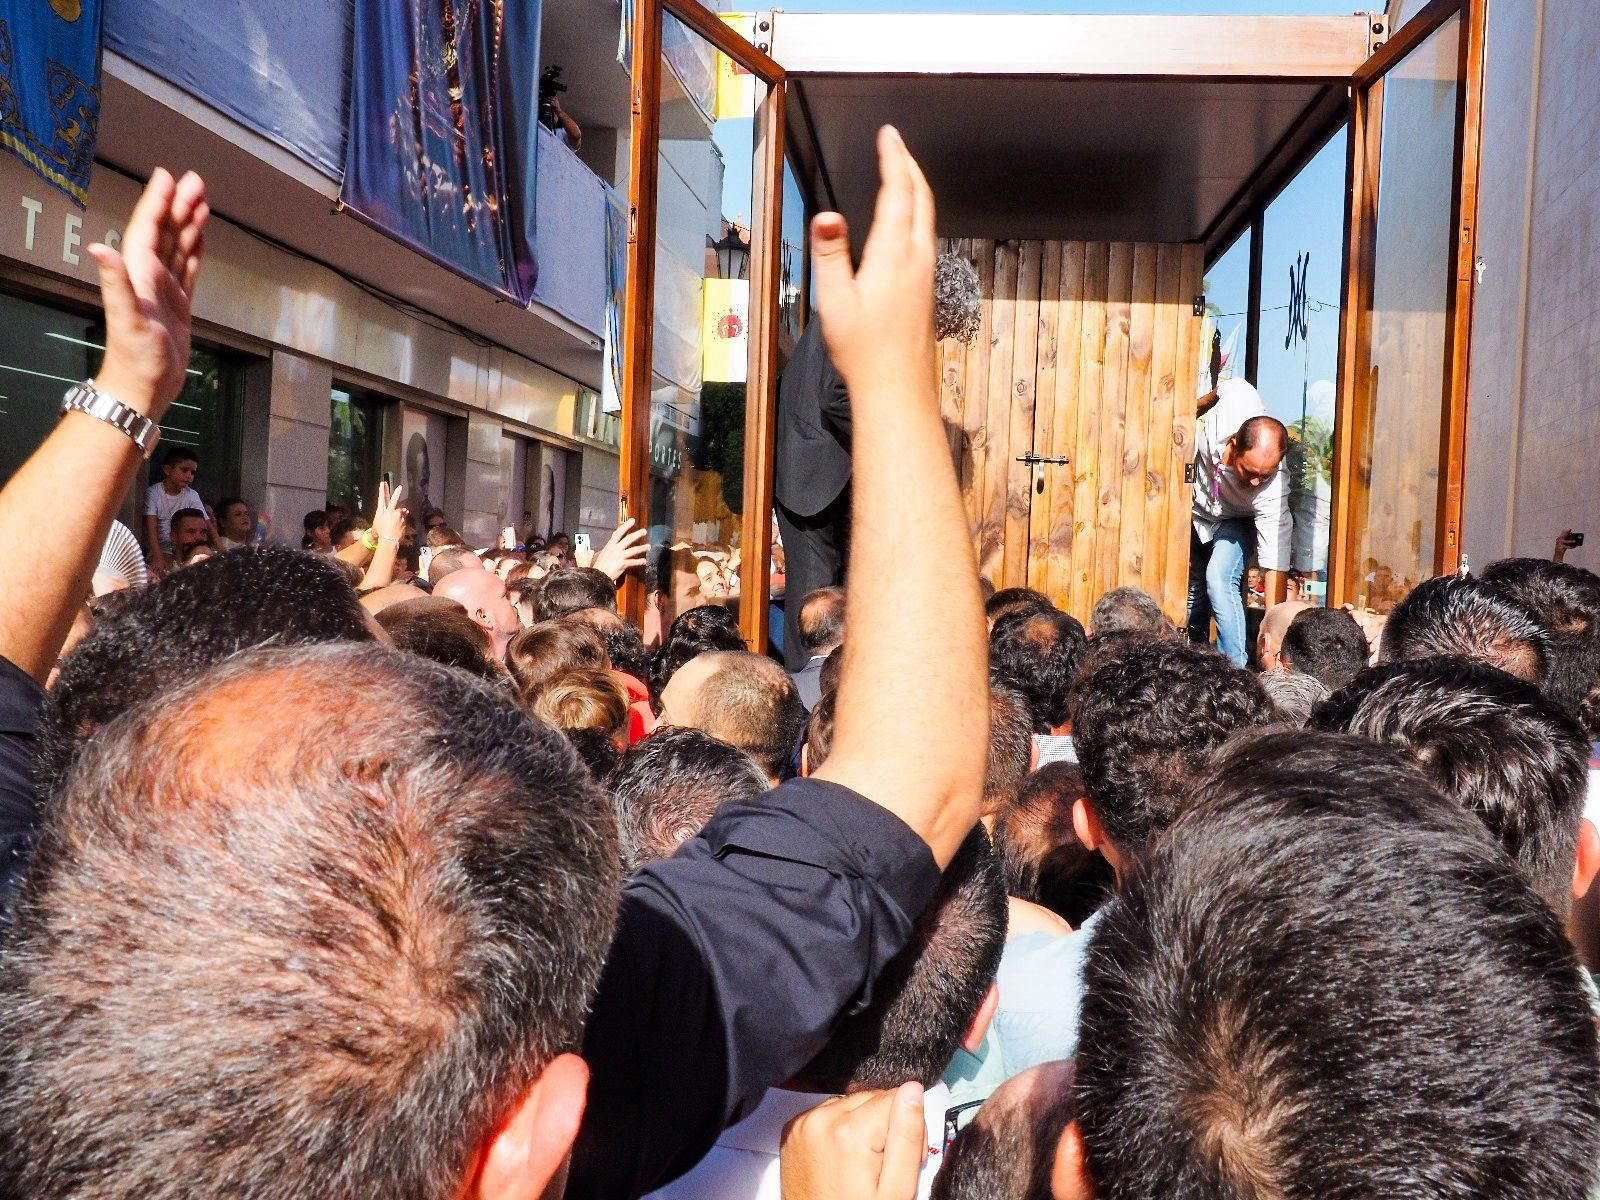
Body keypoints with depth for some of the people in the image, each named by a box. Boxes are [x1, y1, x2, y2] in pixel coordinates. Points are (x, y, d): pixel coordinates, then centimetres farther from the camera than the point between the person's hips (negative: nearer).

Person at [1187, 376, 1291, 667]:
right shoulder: (1236, 400, -38)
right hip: (1194, 504, 4)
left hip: (1235, 521, -4)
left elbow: (1275, 567, -37)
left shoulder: (1272, 493, -41)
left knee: (1219, 580, -26)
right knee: (1193, 586, 11)